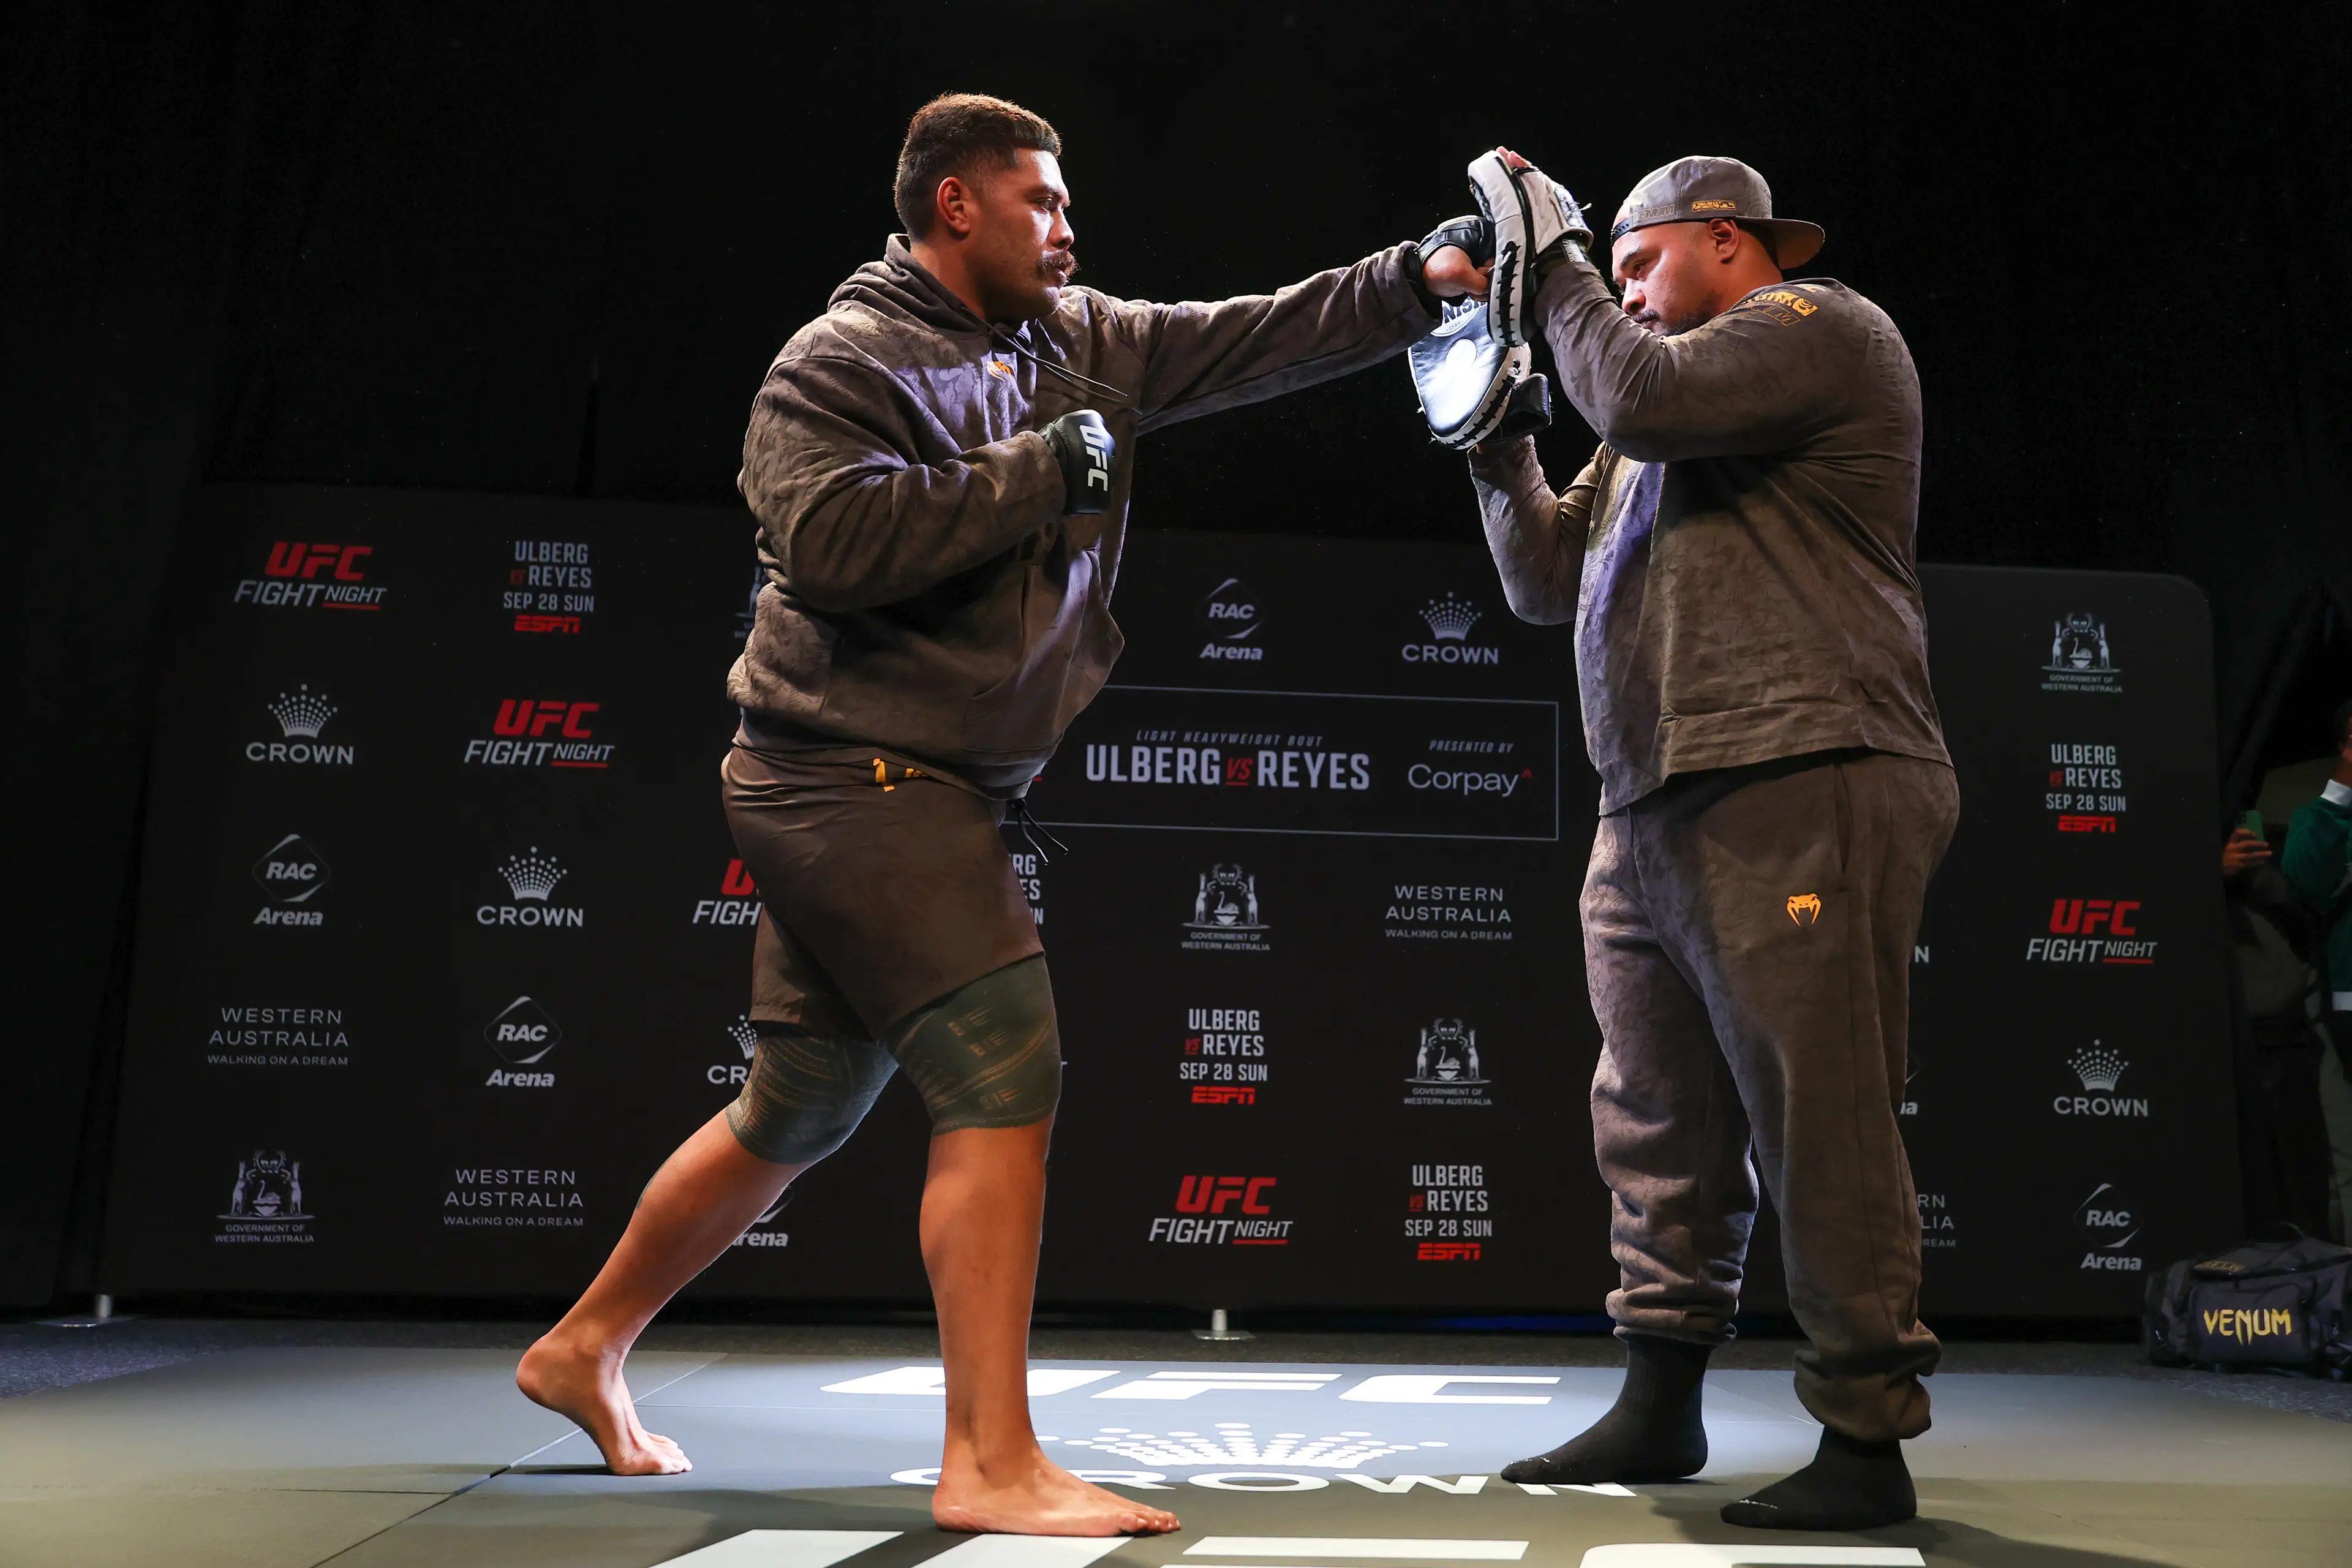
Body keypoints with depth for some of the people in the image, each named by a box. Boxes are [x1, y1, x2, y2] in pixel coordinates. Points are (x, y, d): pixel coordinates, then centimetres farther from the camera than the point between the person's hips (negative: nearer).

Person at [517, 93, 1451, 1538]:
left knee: (799, 1114, 16)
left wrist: (1425, 280, 6)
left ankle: (588, 1349, 33)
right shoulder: (841, 362, -8)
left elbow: (1257, 338, 12)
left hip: (935, 793, 9)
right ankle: (993, 1464, -8)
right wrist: (1038, 473, -18)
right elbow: (835, 540, -24)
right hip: (859, 777, -9)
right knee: (1006, 1080, -15)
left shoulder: (1082, 343, 14)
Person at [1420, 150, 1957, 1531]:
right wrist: (1492, 421, 18)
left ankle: (1867, 1443, 3)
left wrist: (1550, 259, 1)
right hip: (1650, 818, 9)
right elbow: (1548, 579, 25)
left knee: (1821, 1128, -7)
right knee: (1659, 1130, 11)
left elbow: (1643, 393, -14)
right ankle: (1660, 1405, 22)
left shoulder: (1823, 325, 4)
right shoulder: (1663, 432, 29)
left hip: (1796, 793, -9)